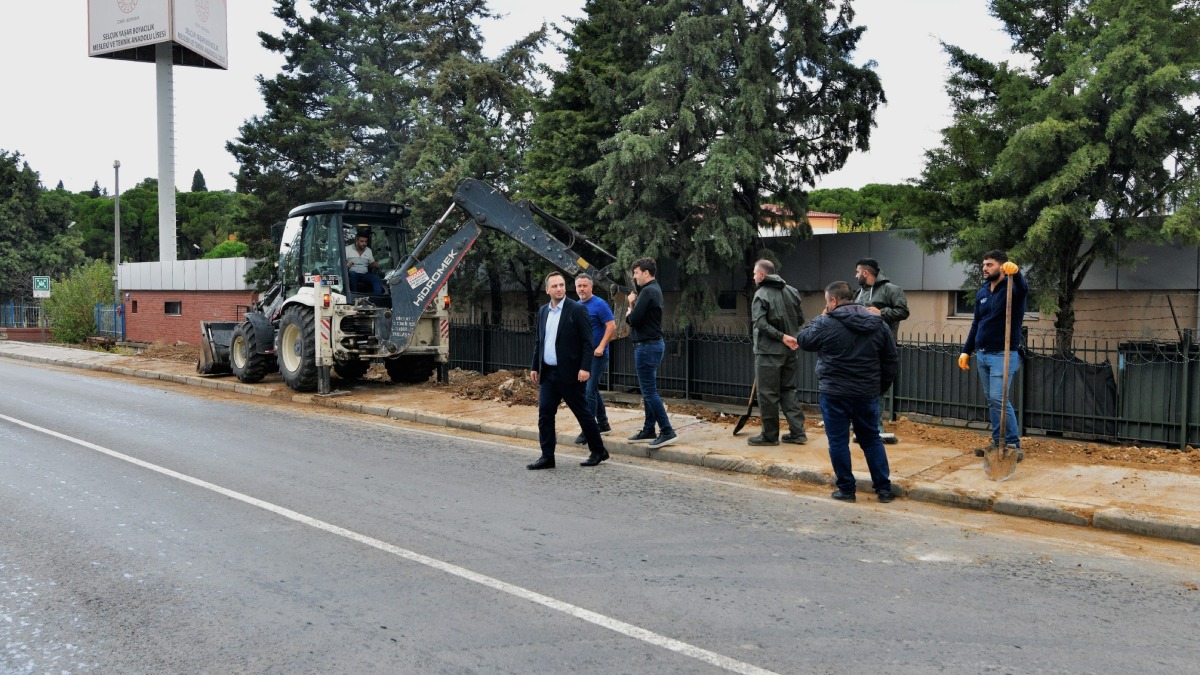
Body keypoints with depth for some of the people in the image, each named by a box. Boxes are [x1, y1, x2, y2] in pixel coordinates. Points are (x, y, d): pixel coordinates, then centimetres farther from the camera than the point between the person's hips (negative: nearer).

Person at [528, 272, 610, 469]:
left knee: (582, 413, 3)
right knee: (544, 414, 2)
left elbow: (587, 342, -11)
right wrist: (534, 367, 13)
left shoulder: (577, 310, -8)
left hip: (568, 373, -6)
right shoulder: (543, 311, 11)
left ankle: (598, 451, 18)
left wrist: (585, 368, -19)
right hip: (547, 373, 6)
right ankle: (547, 457, 8)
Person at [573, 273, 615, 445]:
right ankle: (603, 424, 25)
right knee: (593, 390, 14)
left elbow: (611, 325, -16)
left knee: (589, 391, -11)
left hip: (596, 354, -8)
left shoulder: (599, 304, -10)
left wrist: (601, 347, -22)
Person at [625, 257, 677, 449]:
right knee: (649, 390, 15)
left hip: (647, 346, -11)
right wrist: (633, 304, -2)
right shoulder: (655, 289, 16)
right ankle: (648, 431, 21)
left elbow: (634, 318, -22)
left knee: (649, 391, -9)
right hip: (653, 344, 11)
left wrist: (628, 312, -1)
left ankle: (667, 432, -9)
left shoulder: (648, 291, -17)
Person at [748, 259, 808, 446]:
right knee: (788, 390, 15)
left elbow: (761, 323, -22)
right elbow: (801, 319, 10)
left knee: (768, 394, 2)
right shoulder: (792, 291, 7)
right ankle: (797, 432, 13)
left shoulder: (761, 294, -10)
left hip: (768, 352, -6)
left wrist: (782, 336, -21)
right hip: (789, 351, 6)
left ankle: (770, 435, 8)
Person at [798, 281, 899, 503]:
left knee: (838, 442, 6)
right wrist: (881, 386, 18)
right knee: (872, 439, 16)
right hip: (867, 393, 5)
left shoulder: (825, 324, -11)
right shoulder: (878, 324, 5)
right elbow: (891, 360, 9)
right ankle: (884, 488, 17)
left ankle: (846, 489, 11)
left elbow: (803, 340, 4)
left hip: (834, 393, -4)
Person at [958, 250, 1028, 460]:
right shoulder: (982, 292, 12)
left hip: (1003, 355, -7)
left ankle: (1014, 446, -7)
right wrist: (966, 351, 15)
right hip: (982, 355, 7)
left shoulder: (1011, 288, -9)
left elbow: (1023, 289, -35)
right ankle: (998, 443, 17)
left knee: (998, 398, -14)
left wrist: (1016, 272, -57)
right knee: (991, 401, 10)